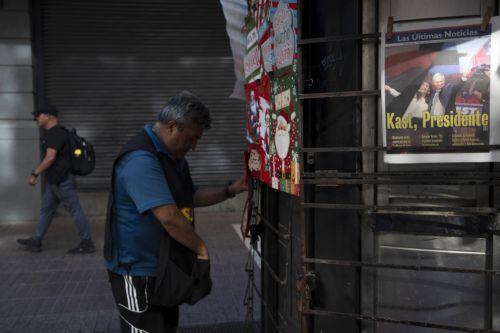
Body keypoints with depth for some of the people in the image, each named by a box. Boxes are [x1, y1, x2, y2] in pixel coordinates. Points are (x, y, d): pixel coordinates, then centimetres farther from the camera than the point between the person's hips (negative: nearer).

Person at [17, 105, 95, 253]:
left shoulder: (56, 133, -18)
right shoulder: (51, 133, 15)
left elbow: (50, 158, -25)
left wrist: (34, 174, -19)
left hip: (62, 181, -11)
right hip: (54, 181, 11)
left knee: (75, 211, -3)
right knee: (46, 210, 16)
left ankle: (87, 244, 4)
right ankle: (36, 242, 25)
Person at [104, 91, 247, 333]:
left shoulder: (173, 156, 11)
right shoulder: (141, 159, -25)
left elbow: (190, 197, 20)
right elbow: (168, 216, -32)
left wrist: (229, 191, 6)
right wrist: (201, 248, -19)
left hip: (164, 266, 10)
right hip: (137, 270, -10)